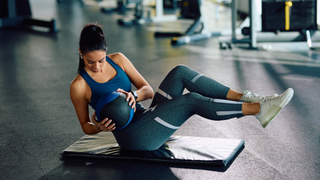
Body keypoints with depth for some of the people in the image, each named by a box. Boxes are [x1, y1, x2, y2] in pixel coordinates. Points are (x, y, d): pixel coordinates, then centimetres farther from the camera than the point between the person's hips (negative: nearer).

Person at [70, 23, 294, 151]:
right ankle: (259, 109, -22)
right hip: (133, 137, -6)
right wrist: (99, 127, -21)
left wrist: (135, 95, -17)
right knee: (191, 101, -24)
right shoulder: (79, 86, -8)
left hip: (148, 118, 6)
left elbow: (148, 90, 6)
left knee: (181, 72, -16)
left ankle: (244, 97, -18)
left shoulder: (118, 59, 4)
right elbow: (86, 126, 2)